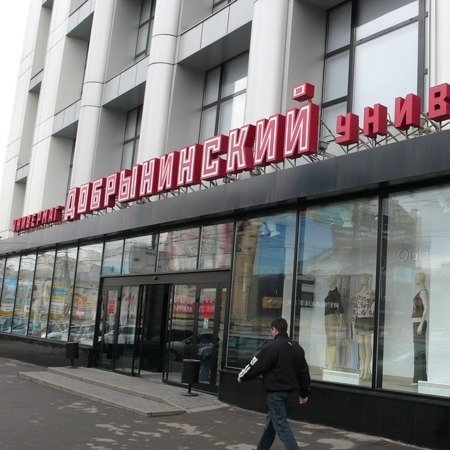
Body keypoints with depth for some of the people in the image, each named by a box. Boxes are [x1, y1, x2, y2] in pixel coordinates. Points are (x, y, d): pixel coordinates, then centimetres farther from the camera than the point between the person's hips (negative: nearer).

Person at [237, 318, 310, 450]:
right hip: (288, 389, 9)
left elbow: (256, 365, -13)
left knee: (281, 424, -5)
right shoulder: (297, 348, 9)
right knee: (271, 420, 21)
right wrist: (304, 394, 22)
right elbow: (304, 372, 14)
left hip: (275, 391, -9)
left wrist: (242, 376, 4)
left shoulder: (272, 346, -17)